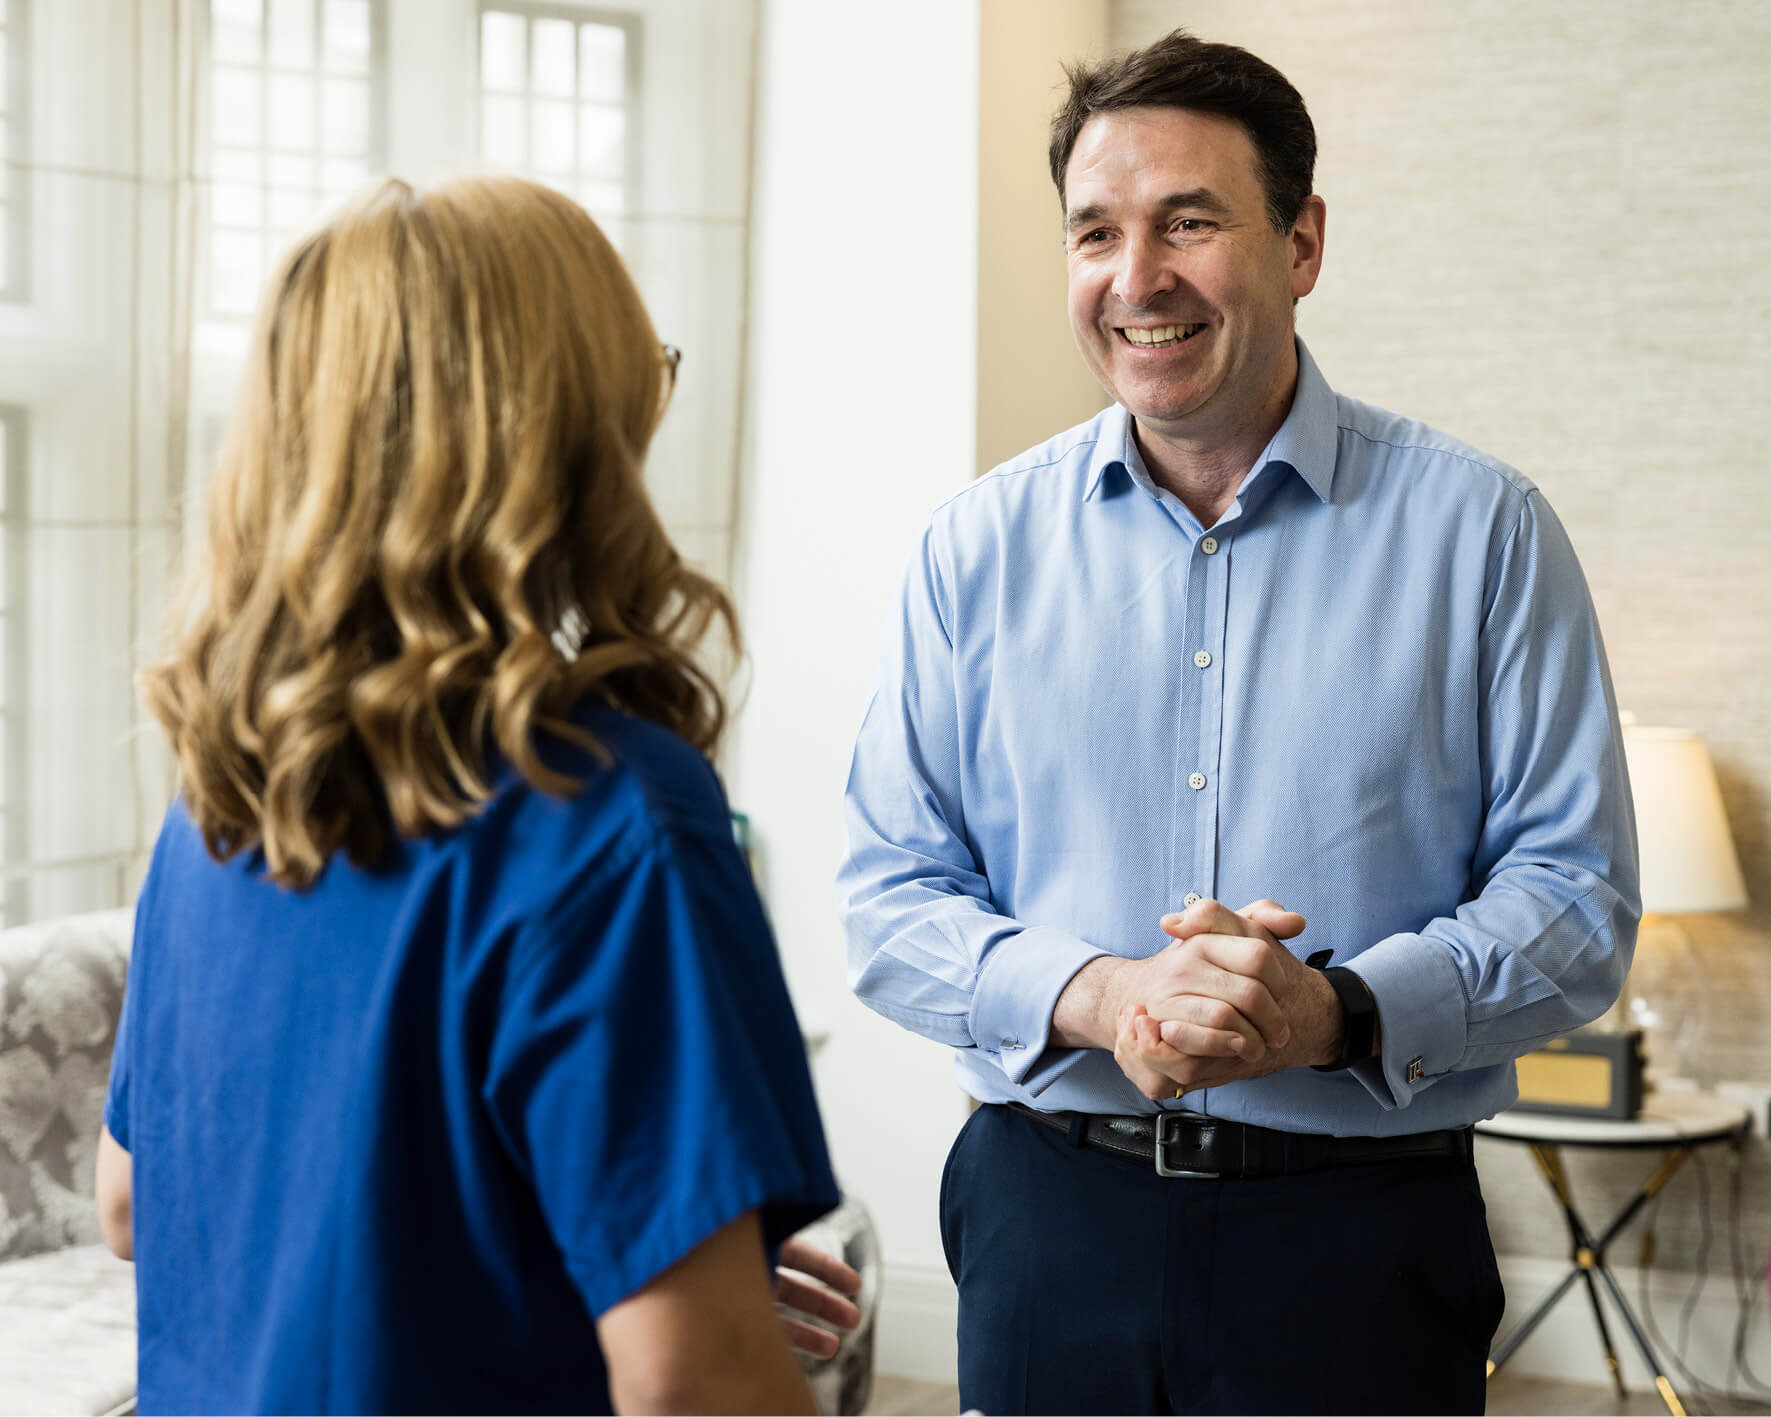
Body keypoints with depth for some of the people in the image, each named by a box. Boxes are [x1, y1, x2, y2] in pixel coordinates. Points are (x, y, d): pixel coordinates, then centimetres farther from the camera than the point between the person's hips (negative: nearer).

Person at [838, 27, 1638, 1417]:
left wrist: (1342, 1012, -20)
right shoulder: (981, 546, 4)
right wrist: (1091, 995, -16)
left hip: (1361, 1245, -1)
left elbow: (1577, 900, -3)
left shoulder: (1478, 530, -2)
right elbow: (890, 903, 3)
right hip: (1050, 1221, 2)